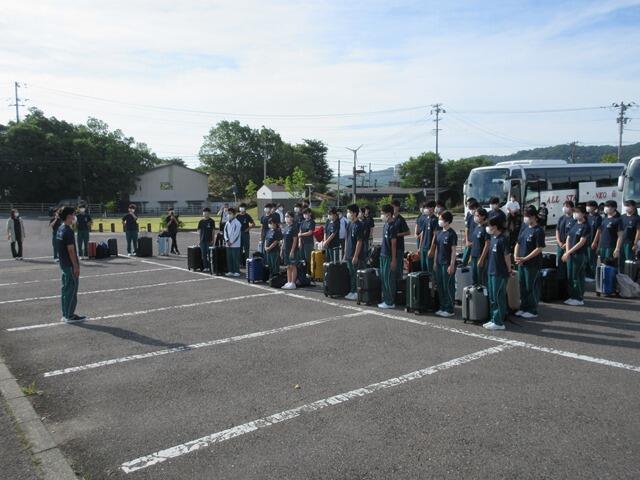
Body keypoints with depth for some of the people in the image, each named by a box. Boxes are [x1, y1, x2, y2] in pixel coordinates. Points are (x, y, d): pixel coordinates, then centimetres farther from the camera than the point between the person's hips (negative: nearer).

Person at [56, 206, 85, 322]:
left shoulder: (60, 229, 11)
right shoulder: (68, 231, -19)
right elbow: (71, 250, -21)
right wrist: (76, 266, -18)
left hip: (63, 264, 10)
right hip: (70, 265, -10)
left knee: (66, 289, 14)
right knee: (72, 290, -2)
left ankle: (65, 314, 21)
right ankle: (70, 316, 5)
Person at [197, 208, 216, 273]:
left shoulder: (211, 221, -1)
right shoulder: (201, 221, 7)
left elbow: (213, 231, -1)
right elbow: (199, 230, 11)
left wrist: (212, 239, -6)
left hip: (209, 240, -3)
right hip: (202, 240, 3)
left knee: (209, 254, -2)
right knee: (203, 254, 6)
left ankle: (209, 267, 4)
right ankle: (205, 267, 13)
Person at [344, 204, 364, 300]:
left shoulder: (358, 225, -13)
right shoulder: (349, 224, 12)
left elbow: (359, 241, -16)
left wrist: (356, 256, -18)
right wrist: (345, 253, 15)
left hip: (356, 255, -8)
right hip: (349, 255, 8)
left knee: (356, 274, -2)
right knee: (351, 274, 14)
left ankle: (357, 293, 6)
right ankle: (352, 291, 23)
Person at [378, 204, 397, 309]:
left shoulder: (392, 226, -15)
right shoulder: (385, 225, 11)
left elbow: (393, 244, -16)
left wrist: (394, 259, -17)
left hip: (389, 256, -9)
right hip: (383, 255, 9)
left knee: (388, 279, -3)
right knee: (383, 278, 13)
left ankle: (390, 302, 5)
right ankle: (385, 300, 22)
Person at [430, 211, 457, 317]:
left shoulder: (451, 234, -11)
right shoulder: (439, 233, 11)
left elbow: (453, 250, -12)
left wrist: (452, 265, -16)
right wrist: (435, 262, 14)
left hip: (448, 264, -7)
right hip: (439, 263, 7)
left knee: (448, 287, -1)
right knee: (440, 286, 12)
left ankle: (449, 310, 7)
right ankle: (442, 307, 22)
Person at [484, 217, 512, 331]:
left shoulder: (502, 239, -17)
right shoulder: (493, 238, 10)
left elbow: (507, 256, -14)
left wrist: (509, 270, -8)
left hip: (500, 273, -9)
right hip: (492, 271, 9)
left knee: (499, 298, -1)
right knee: (492, 297, 15)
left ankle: (499, 322, 6)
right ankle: (493, 319, 25)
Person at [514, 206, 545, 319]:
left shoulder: (538, 230, -13)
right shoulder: (524, 227, 8)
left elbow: (539, 248, -17)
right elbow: (518, 243, 14)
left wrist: (525, 259, -19)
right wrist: (516, 256, -1)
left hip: (533, 264, -7)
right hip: (521, 263, 7)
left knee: (532, 288, 3)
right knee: (522, 287, 15)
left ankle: (533, 310, 16)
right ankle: (523, 308, 28)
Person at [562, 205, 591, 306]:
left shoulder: (586, 226, -9)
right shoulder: (573, 224, 12)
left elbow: (581, 242, -15)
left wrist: (569, 252, -16)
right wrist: (567, 252, -1)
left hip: (580, 255, -7)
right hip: (570, 254, 7)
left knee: (578, 277, -2)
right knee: (570, 276, 10)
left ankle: (579, 299, 7)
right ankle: (572, 297, 21)